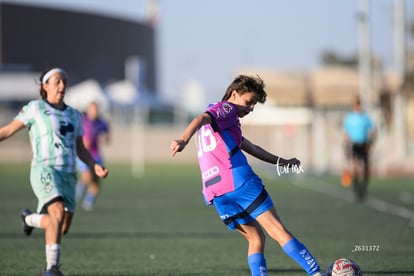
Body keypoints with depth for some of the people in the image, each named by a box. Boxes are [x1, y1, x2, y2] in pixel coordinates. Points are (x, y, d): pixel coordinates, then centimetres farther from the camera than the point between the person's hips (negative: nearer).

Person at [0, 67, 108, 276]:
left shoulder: (73, 115, 15)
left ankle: (30, 218, 40)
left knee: (63, 228, 9)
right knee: (58, 212, -29)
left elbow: (81, 150, 17)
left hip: (68, 174, 6)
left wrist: (95, 167, 0)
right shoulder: (35, 108, 2)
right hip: (44, 170, -6)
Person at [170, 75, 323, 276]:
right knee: (277, 230, -9)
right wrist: (184, 139, -36)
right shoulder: (226, 108, 5)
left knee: (255, 237, 13)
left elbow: (250, 148, 44)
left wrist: (281, 162, 51)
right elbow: (202, 119, -17)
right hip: (239, 181, -8)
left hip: (215, 193, 8)